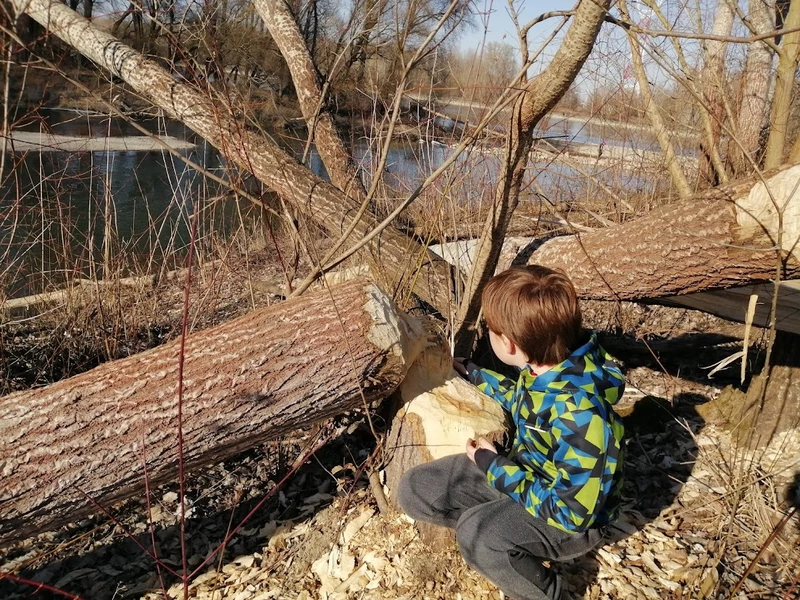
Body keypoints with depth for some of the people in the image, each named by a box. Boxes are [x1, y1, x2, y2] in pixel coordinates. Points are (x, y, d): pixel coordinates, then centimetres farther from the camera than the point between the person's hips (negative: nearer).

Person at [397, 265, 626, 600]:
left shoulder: (580, 415, -36)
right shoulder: (546, 365, -12)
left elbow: (571, 513, -29)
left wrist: (493, 466, -22)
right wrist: (473, 375, 19)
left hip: (568, 518, -7)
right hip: (522, 473, 7)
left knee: (476, 534, -36)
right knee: (414, 491, -3)